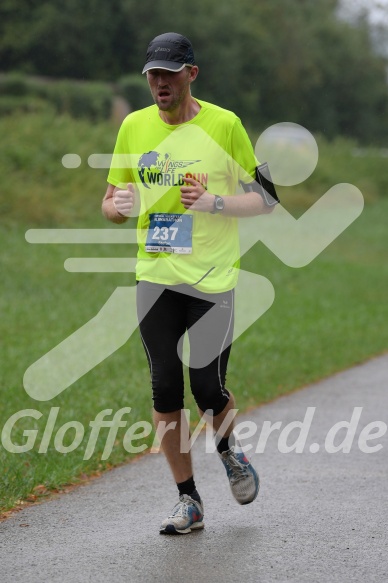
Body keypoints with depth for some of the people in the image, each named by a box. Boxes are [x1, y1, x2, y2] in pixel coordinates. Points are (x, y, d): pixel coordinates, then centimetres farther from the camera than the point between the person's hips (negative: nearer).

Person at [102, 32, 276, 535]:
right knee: (165, 389, 0)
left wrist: (213, 202, -17)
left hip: (213, 280, -3)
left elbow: (264, 199, 0)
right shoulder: (134, 126, 7)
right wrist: (117, 206, -10)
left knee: (208, 389, -3)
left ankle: (229, 450, 32)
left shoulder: (224, 125, -3)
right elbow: (111, 202, 14)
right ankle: (188, 501, 11)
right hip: (155, 279, 3)